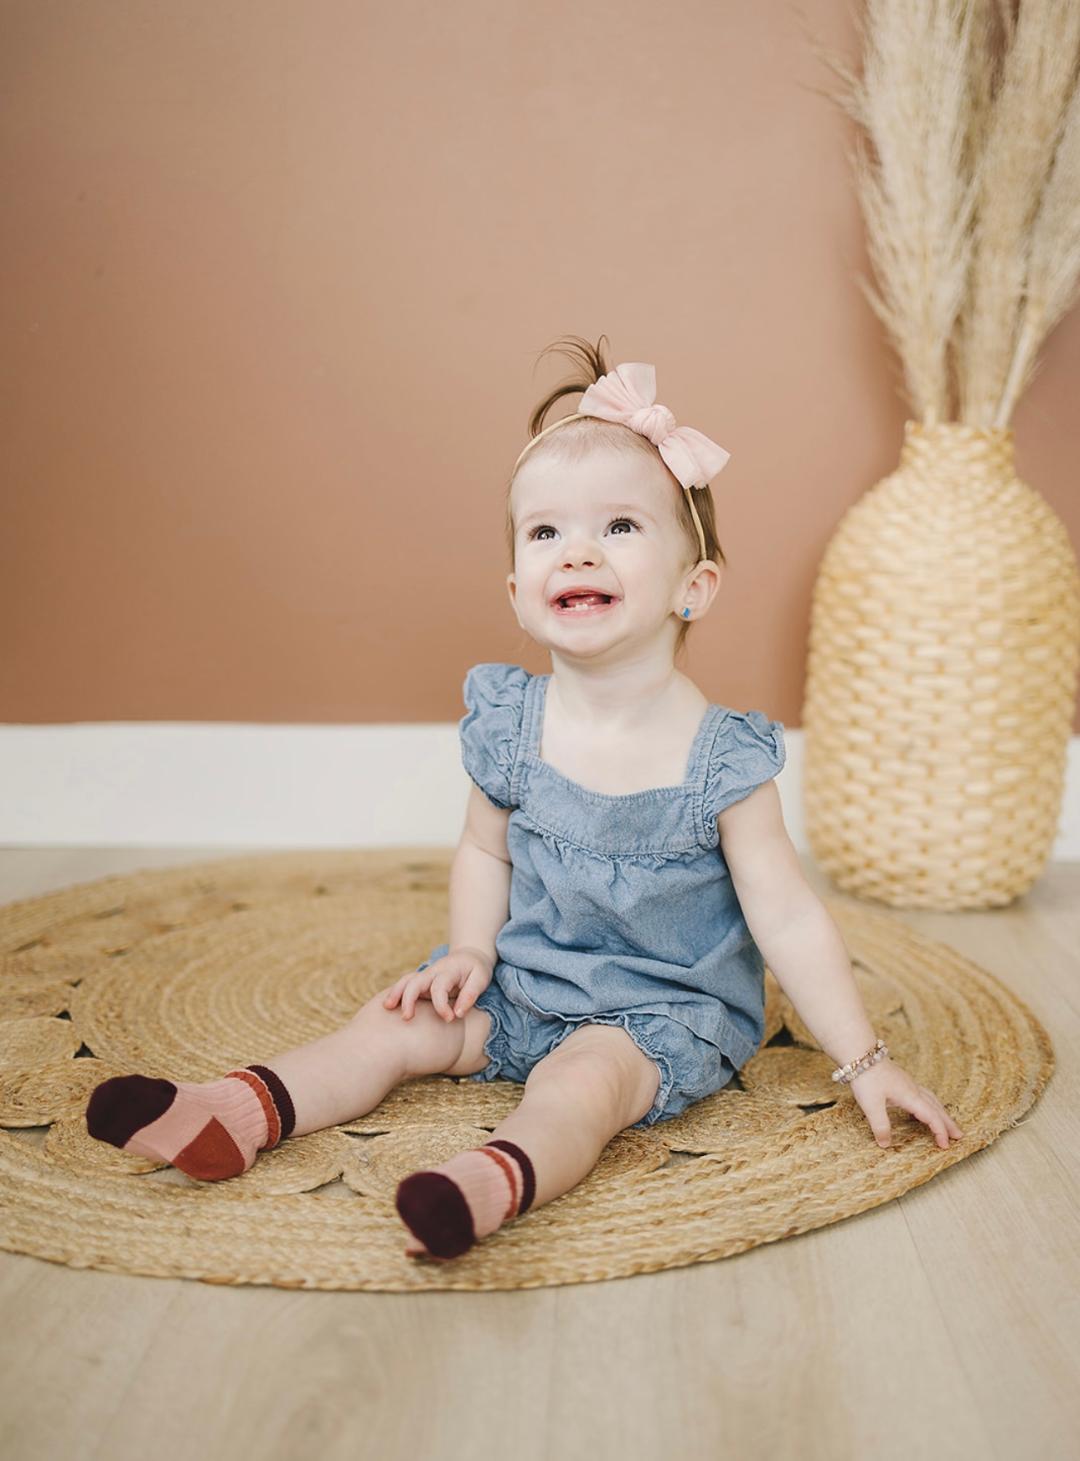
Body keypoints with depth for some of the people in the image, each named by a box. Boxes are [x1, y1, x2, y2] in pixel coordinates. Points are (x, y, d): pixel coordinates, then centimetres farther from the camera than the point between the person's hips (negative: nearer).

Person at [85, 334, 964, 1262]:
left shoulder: (719, 760, -19)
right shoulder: (508, 725, -7)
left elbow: (788, 918, -14)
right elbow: (485, 850, 9)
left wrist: (864, 1060, -13)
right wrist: (471, 950, -6)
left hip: (663, 1008, -5)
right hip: (525, 978, 5)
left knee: (583, 1077, -30)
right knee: (400, 1022, -7)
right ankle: (249, 1110, -11)